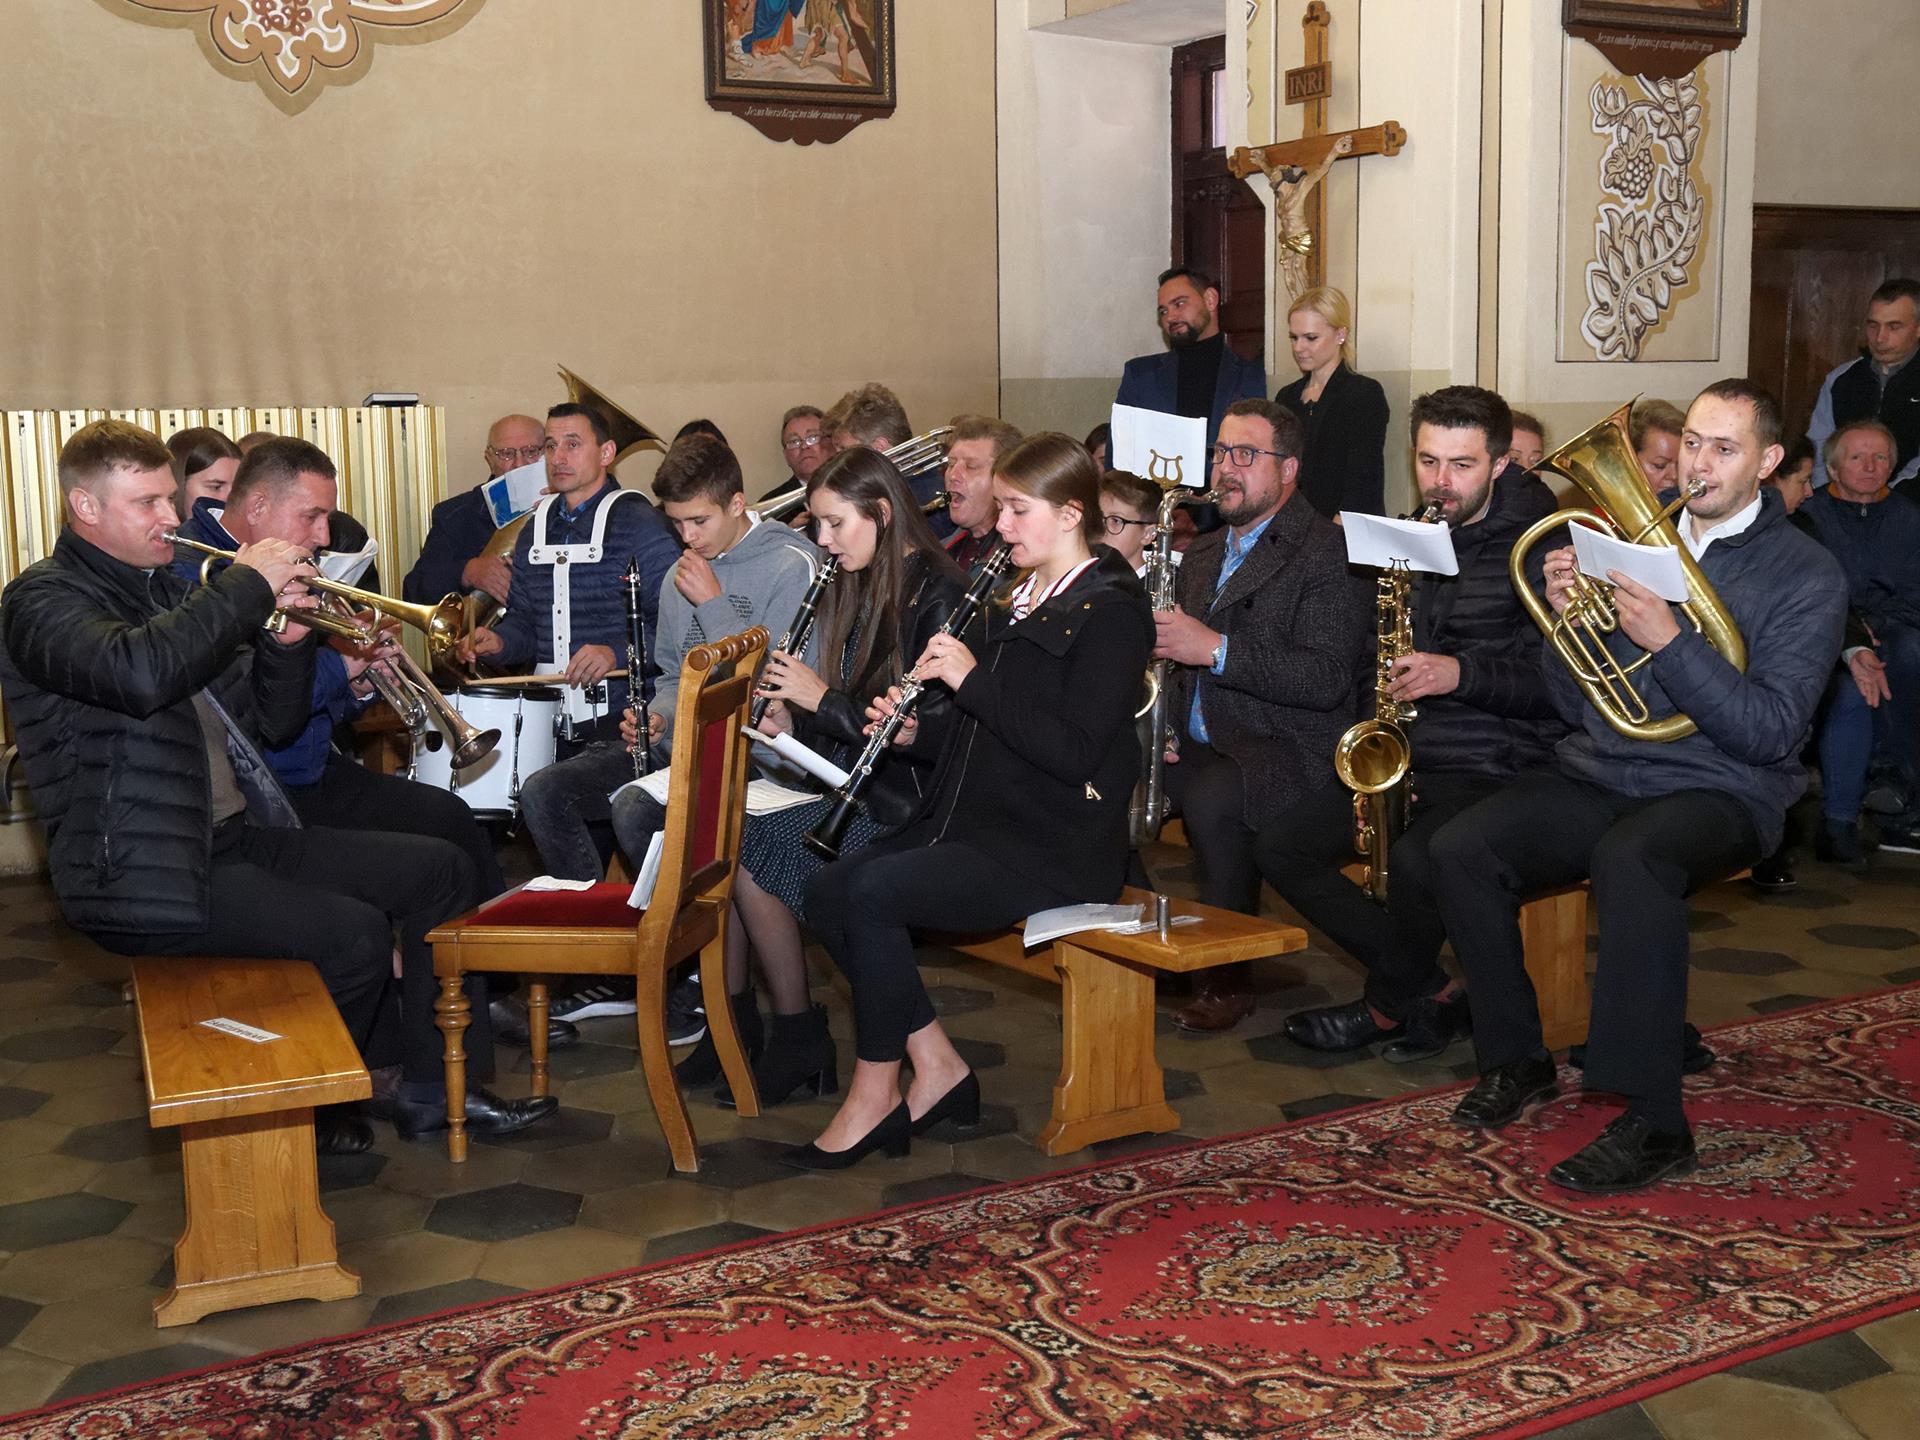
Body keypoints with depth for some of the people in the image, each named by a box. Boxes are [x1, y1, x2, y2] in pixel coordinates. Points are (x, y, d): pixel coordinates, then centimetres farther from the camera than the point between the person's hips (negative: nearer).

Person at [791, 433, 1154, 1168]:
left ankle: (873, 1098, -11)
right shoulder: (1021, 599, 17)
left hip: (1055, 849, -9)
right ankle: (938, 1068, 0)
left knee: (875, 890, -26)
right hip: (977, 819, 9)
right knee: (827, 891, -7)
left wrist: (972, 680, -20)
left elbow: (1074, 752, -21)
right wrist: (914, 728, 3)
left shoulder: (1110, 611, -10)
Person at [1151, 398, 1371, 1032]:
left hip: (1289, 748, -7)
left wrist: (1215, 649, -23)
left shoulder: (1328, 552, -6)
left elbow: (1329, 678, -18)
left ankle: (1229, 977, -18)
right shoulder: (1203, 556, 21)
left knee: (1210, 798, -36)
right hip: (1198, 742, 7)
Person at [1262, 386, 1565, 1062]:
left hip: (1493, 768, -7)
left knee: (1415, 861, -34)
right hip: (1403, 760, 7)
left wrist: (1462, 673, -24)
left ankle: (1389, 1005, -1)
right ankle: (1430, 993, -2)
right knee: (1280, 846, -10)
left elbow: (1555, 681, -11)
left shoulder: (1534, 549, -5)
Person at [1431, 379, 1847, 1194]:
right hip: (1598, 776, 5)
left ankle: (1653, 1125, -29)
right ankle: (1516, 1062, 0)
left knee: (1629, 859, -38)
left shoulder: (1805, 574, 0)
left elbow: (1773, 733, -12)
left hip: (1717, 792, -5)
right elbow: (1577, 707, 12)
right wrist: (1566, 617, -6)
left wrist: (1670, 643, -21)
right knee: (1459, 850, -20)